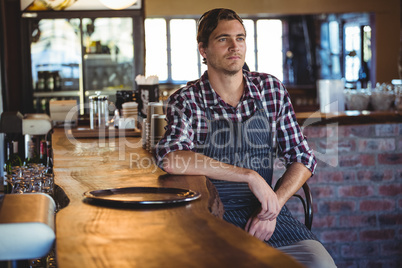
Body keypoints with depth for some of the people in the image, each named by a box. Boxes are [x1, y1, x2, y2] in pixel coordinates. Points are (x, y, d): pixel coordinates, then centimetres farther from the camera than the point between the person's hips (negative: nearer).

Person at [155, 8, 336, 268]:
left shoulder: (270, 88, 8)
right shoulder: (186, 100, -2)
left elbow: (303, 158, 10)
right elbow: (169, 158, -21)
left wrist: (273, 206, -8)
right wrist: (250, 176, -23)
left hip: (264, 212, 3)